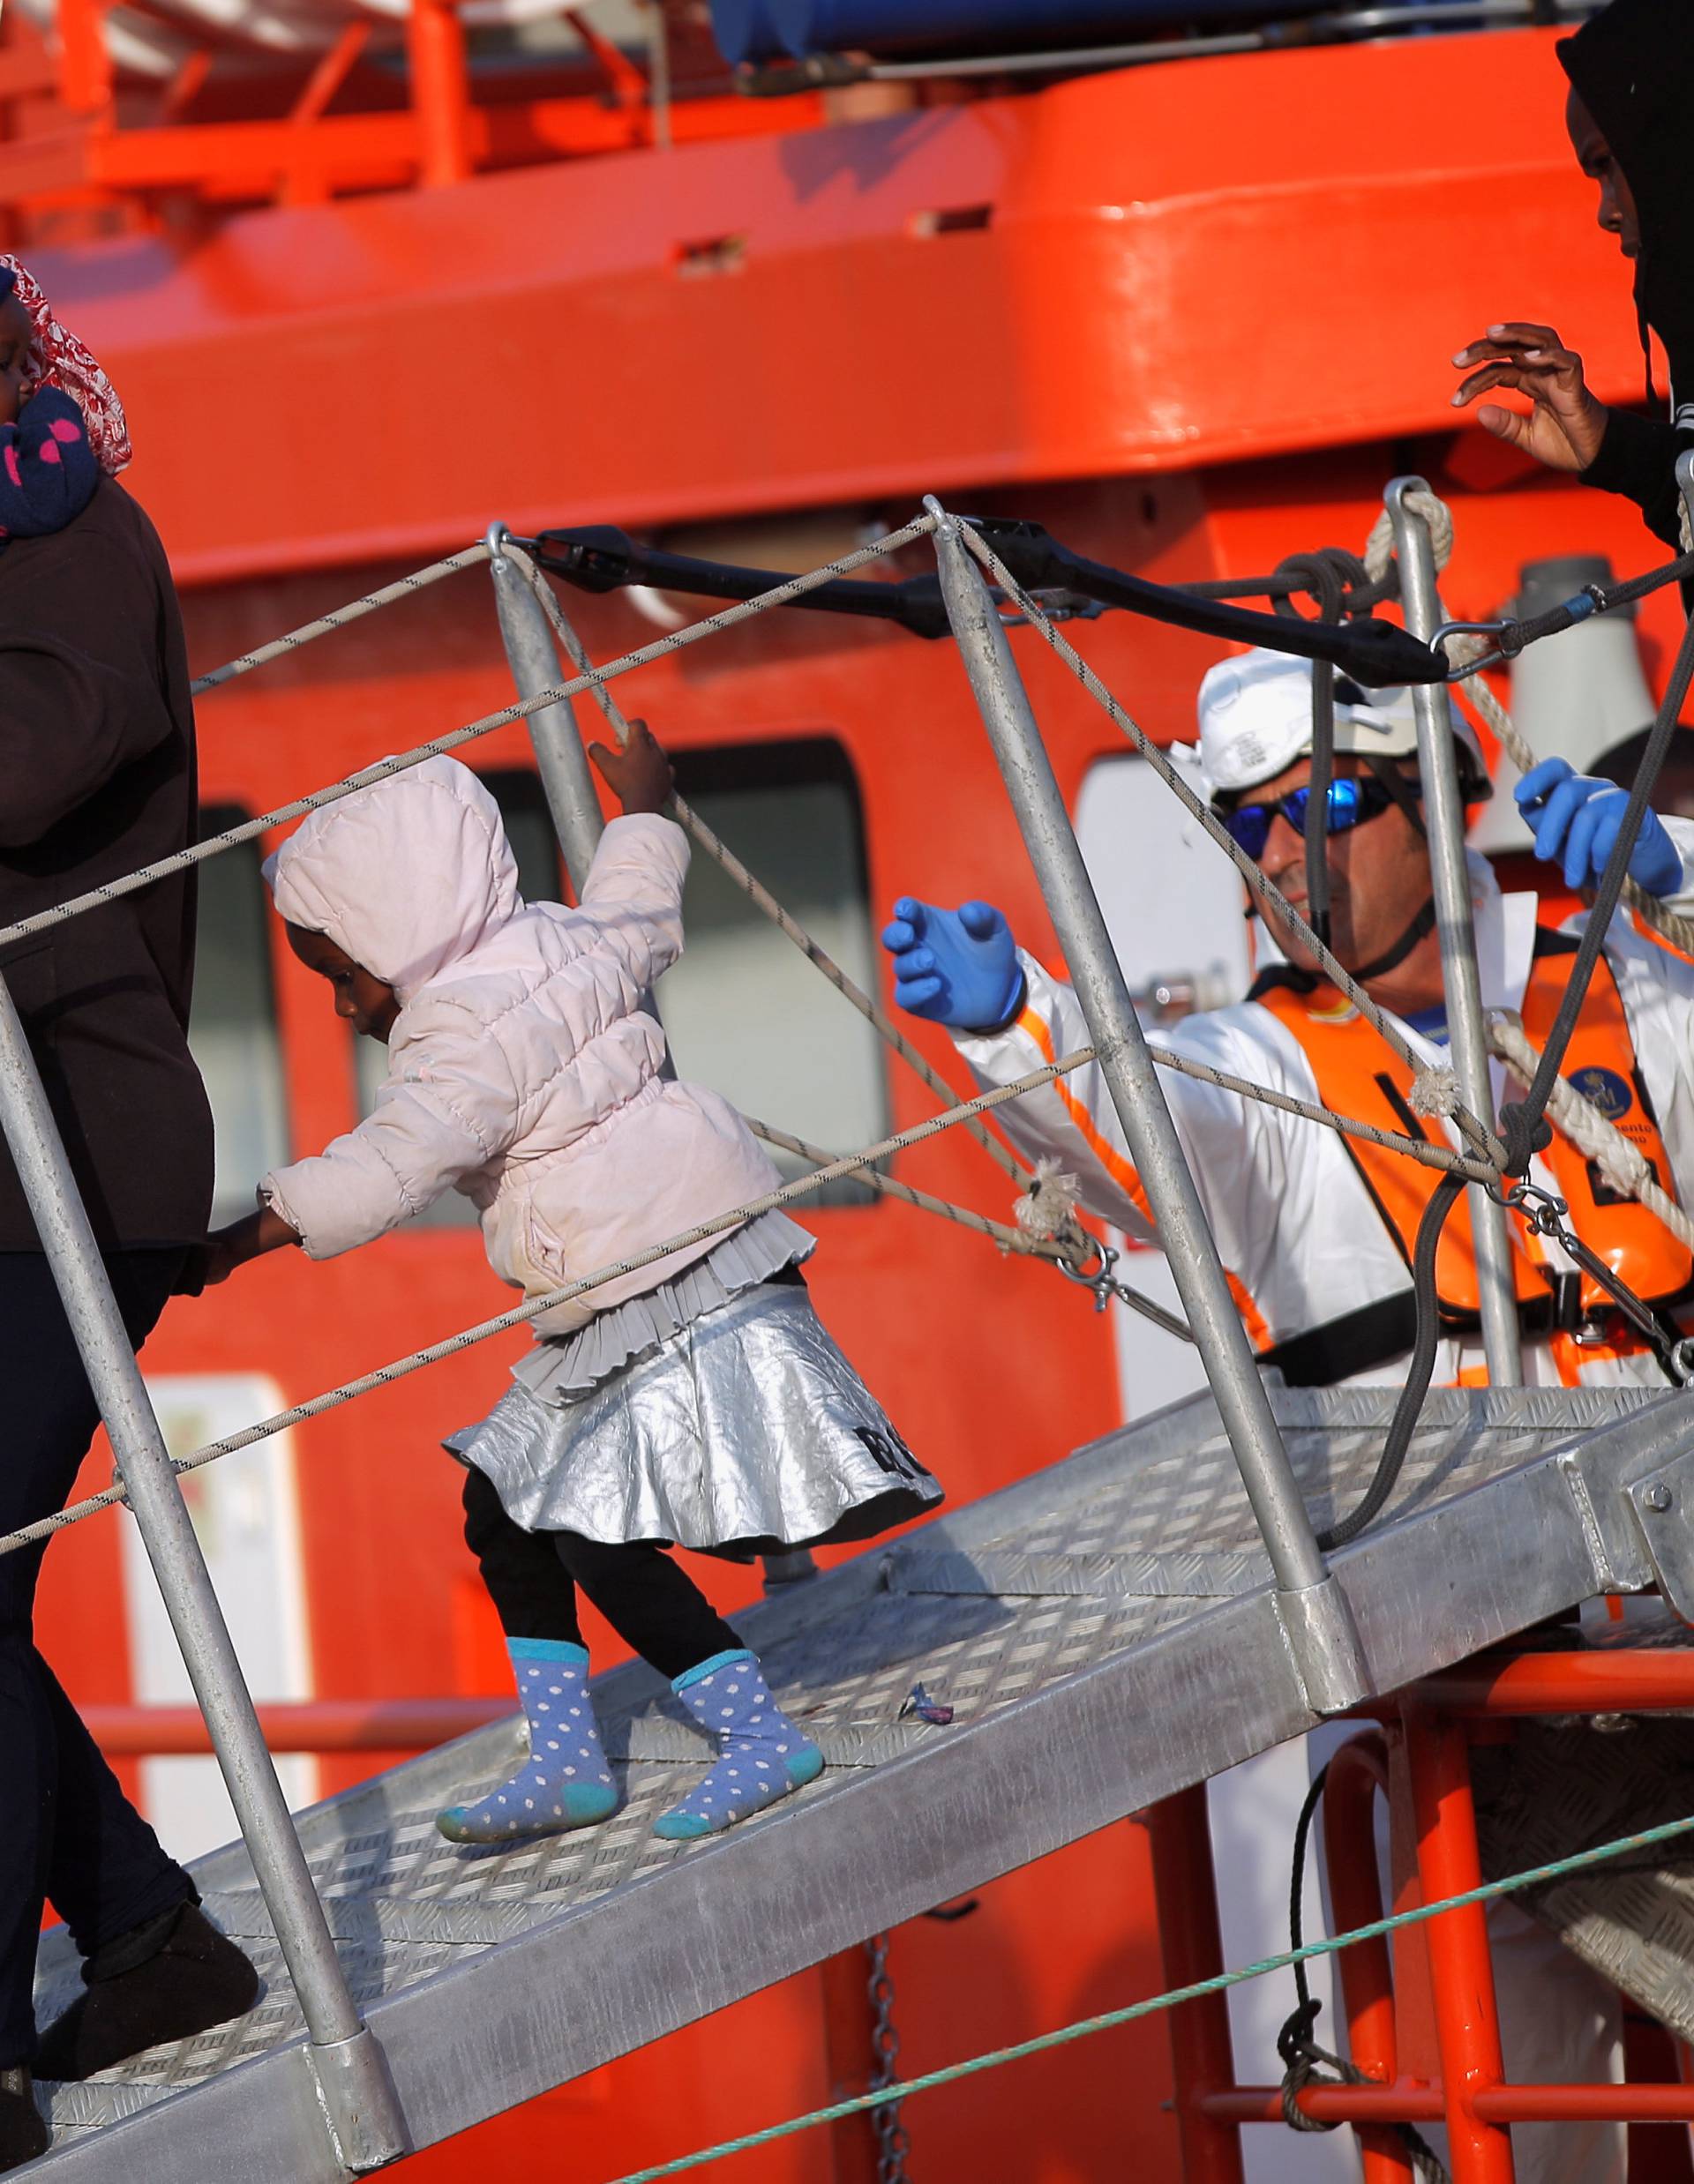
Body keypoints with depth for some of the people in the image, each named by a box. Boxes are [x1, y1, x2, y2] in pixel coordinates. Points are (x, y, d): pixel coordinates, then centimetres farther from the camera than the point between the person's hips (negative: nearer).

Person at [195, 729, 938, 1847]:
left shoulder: (468, 1031, -21)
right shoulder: (564, 944, 8)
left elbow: (395, 1162, -33)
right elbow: (642, 913, 29)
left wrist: (247, 1237, -33)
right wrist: (644, 806, 48)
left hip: (679, 1310, -12)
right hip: (607, 1327, 12)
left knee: (602, 1536, -14)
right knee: (507, 1508, 14)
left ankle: (763, 1736, -5)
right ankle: (568, 1761, 18)